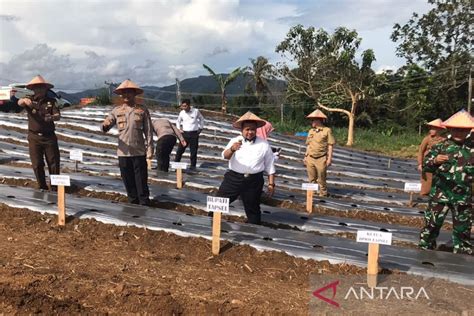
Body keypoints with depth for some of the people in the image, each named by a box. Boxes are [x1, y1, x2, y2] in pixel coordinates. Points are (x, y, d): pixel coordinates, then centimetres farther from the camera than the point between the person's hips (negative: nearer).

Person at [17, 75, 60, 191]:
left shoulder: (51, 101, 2)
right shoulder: (29, 101, 2)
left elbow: (58, 116, -10)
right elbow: (19, 102, -20)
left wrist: (51, 117, -34)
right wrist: (25, 100, -45)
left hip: (49, 137, 0)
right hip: (34, 137, 0)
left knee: (54, 163, 2)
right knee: (37, 165, 4)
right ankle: (42, 187, 17)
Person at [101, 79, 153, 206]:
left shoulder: (142, 110, 0)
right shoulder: (117, 111, 5)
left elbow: (148, 131, 1)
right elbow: (105, 126, 0)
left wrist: (150, 150, -4)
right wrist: (105, 126, -25)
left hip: (139, 152, -2)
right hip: (123, 152, 2)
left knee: (141, 181, 0)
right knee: (128, 181, 10)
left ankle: (144, 204, 11)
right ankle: (133, 203, 24)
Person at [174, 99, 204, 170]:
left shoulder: (196, 111, -3)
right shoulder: (182, 113, 3)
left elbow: (201, 119, 14)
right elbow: (178, 121, 21)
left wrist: (200, 128, 10)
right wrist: (179, 129, 9)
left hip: (194, 134, -2)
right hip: (184, 133, 2)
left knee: (193, 151, 1)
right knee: (180, 149, -2)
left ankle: (193, 165, 10)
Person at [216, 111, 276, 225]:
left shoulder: (263, 145, 2)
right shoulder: (235, 141, -1)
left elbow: (270, 165, 6)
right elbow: (225, 156, -17)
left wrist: (271, 184, 3)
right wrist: (232, 149, -39)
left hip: (254, 181, 0)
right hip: (233, 178, 0)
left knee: (253, 209, 12)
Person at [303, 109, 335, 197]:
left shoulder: (327, 130, -5)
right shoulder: (311, 131, 11)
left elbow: (330, 145, -5)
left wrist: (329, 158, -10)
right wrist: (306, 156, 15)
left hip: (321, 159, -5)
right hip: (310, 158, 5)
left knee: (321, 179, 2)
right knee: (312, 179, 11)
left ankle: (323, 194, 15)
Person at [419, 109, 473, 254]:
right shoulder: (440, 147, -4)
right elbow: (425, 166, -5)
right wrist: (435, 161, -24)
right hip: (440, 194, -2)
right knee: (432, 224, 5)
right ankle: (425, 250, 20)